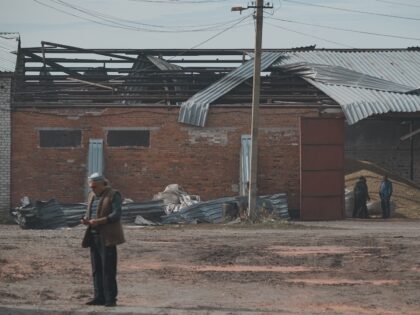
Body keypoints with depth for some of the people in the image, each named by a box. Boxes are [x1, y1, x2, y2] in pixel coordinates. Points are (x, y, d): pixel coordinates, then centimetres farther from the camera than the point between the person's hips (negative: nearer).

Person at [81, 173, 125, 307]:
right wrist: (86, 219, -3)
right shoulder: (92, 195, 15)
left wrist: (100, 221, -25)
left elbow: (116, 214, -15)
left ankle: (110, 299, -5)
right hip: (94, 236, 7)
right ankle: (99, 297, 10)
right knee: (96, 269, 7)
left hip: (107, 237, -7)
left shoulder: (113, 195, -6)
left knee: (108, 269, -7)